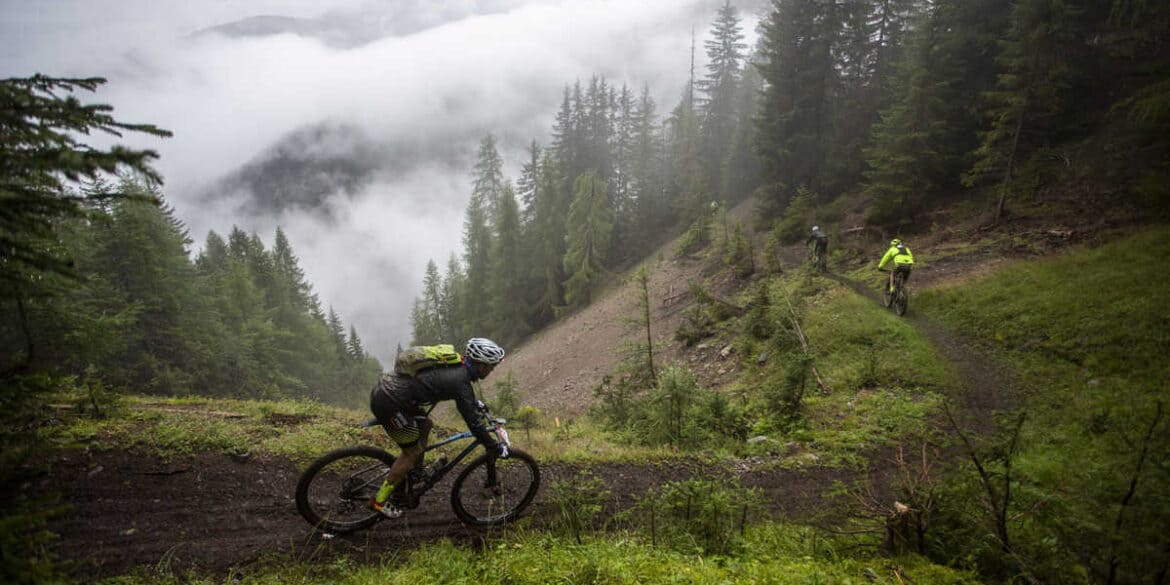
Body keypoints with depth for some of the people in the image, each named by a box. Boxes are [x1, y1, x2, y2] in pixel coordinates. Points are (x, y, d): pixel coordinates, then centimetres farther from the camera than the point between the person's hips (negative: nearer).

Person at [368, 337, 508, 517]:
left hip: (386, 387, 9)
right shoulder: (461, 382, -14)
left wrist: (474, 402, 45)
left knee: (425, 425, 22)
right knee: (413, 452, 5)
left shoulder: (454, 364, 11)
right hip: (388, 404, -9)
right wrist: (497, 449, -2)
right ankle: (380, 500, 15)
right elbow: (474, 422, -13)